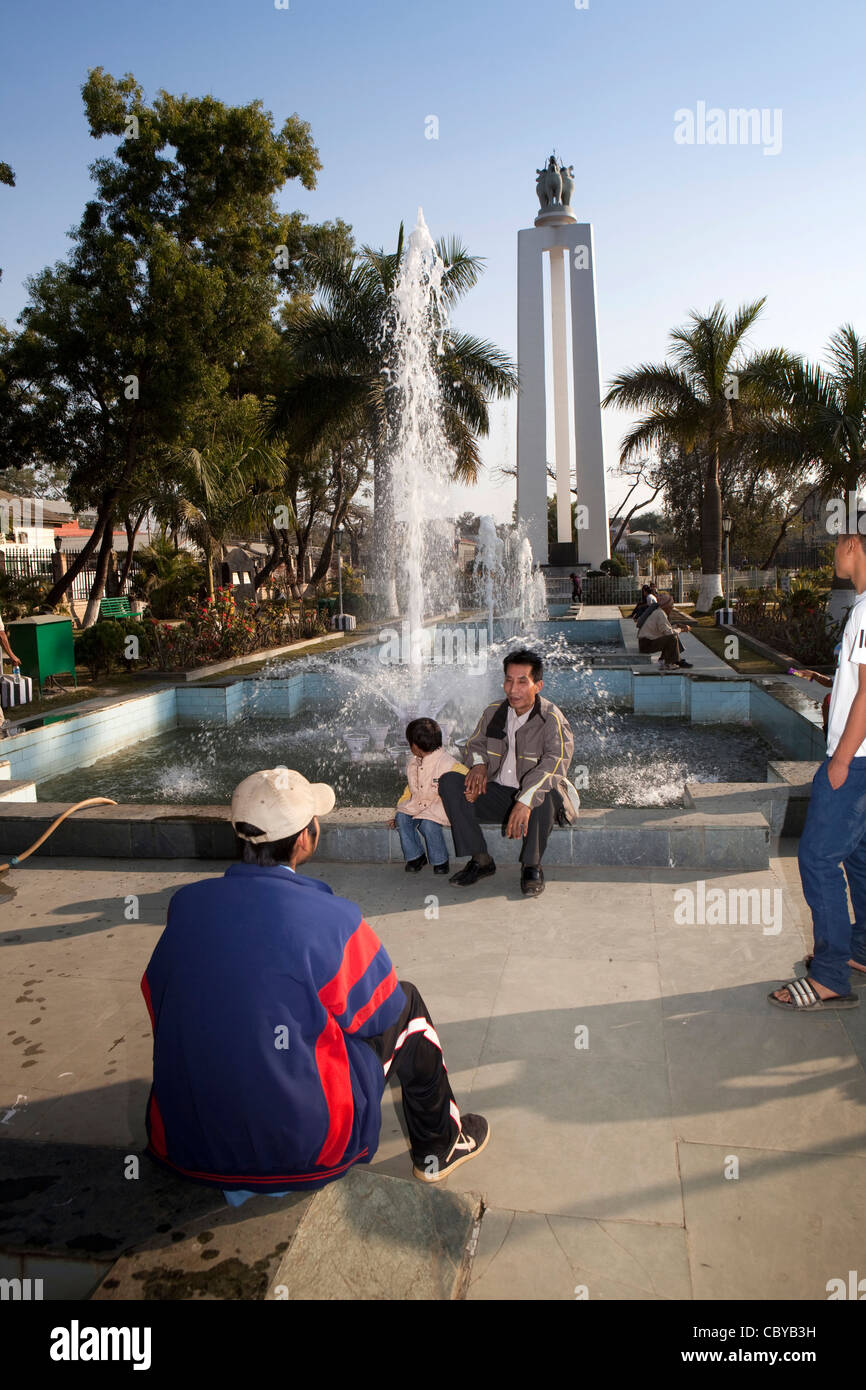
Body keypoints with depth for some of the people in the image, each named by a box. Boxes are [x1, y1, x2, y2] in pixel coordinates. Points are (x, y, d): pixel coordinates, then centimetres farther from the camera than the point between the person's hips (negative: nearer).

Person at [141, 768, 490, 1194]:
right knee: (406, 1003, 14)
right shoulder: (331, 919, -21)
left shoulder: (185, 904, -6)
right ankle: (438, 1148, 33)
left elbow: (157, 999, 8)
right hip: (301, 1142, -5)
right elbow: (380, 1011, -6)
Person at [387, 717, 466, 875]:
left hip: (440, 805, -7)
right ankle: (415, 856, -1)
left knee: (428, 824, -32)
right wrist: (401, 807, 13)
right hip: (418, 805, 7)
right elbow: (410, 790, 19)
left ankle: (440, 861, -6)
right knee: (402, 817, -19)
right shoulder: (412, 764, 8)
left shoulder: (447, 763, -18)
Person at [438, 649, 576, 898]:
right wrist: (479, 764, -8)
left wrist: (525, 801, -44)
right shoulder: (494, 712, 3)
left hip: (535, 800, -5)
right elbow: (476, 743, 18)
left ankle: (532, 866, -14)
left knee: (543, 794, -39)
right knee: (449, 781, -15)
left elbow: (554, 764, -29)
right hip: (497, 794, 5)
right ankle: (481, 860, -11)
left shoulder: (552, 719, -15)